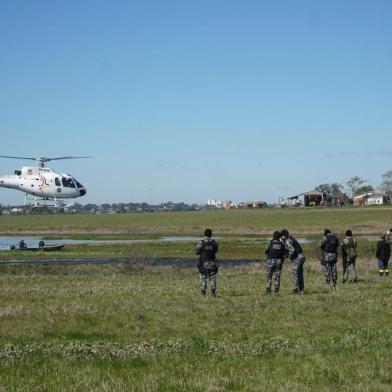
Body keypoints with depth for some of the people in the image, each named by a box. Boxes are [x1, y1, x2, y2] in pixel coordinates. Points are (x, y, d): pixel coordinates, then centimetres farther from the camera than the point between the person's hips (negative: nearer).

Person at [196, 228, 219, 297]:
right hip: (212, 263, 2)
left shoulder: (200, 242, -11)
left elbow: (197, 252, -4)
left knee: (203, 278, 5)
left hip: (203, 263, -2)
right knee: (212, 278, 11)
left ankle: (203, 293, 3)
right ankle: (213, 292, 5)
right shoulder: (214, 242, -2)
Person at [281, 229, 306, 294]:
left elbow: (292, 250, -23)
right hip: (301, 257, 10)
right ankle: (301, 289, 19)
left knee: (294, 274, -7)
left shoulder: (288, 241, -11)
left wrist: (290, 257, -8)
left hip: (297, 259, -10)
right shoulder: (292, 239, 20)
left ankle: (295, 289, -10)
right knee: (300, 274, 14)